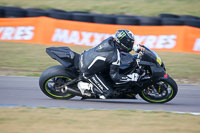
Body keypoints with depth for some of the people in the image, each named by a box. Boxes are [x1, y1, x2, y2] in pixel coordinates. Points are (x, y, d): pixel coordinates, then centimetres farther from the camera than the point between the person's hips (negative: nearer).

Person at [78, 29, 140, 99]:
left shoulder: (111, 40, -5)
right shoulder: (115, 57, -25)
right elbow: (114, 76, -17)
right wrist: (130, 77, -16)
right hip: (88, 71, -8)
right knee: (107, 93, -6)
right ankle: (85, 86, -2)